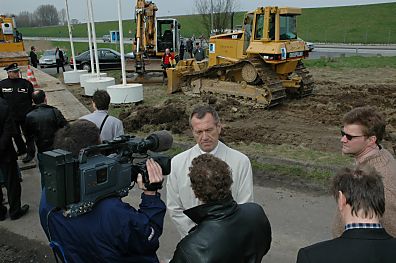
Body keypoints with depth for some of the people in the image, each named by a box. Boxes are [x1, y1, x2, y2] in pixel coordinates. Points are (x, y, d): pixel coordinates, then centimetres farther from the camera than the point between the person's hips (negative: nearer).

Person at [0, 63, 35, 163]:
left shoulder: (26, 83, -8)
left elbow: (33, 98, -1)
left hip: (25, 115, -3)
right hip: (11, 116, 3)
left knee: (28, 134, 7)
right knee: (15, 134, 19)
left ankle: (30, 153, 19)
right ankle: (22, 149, 40)